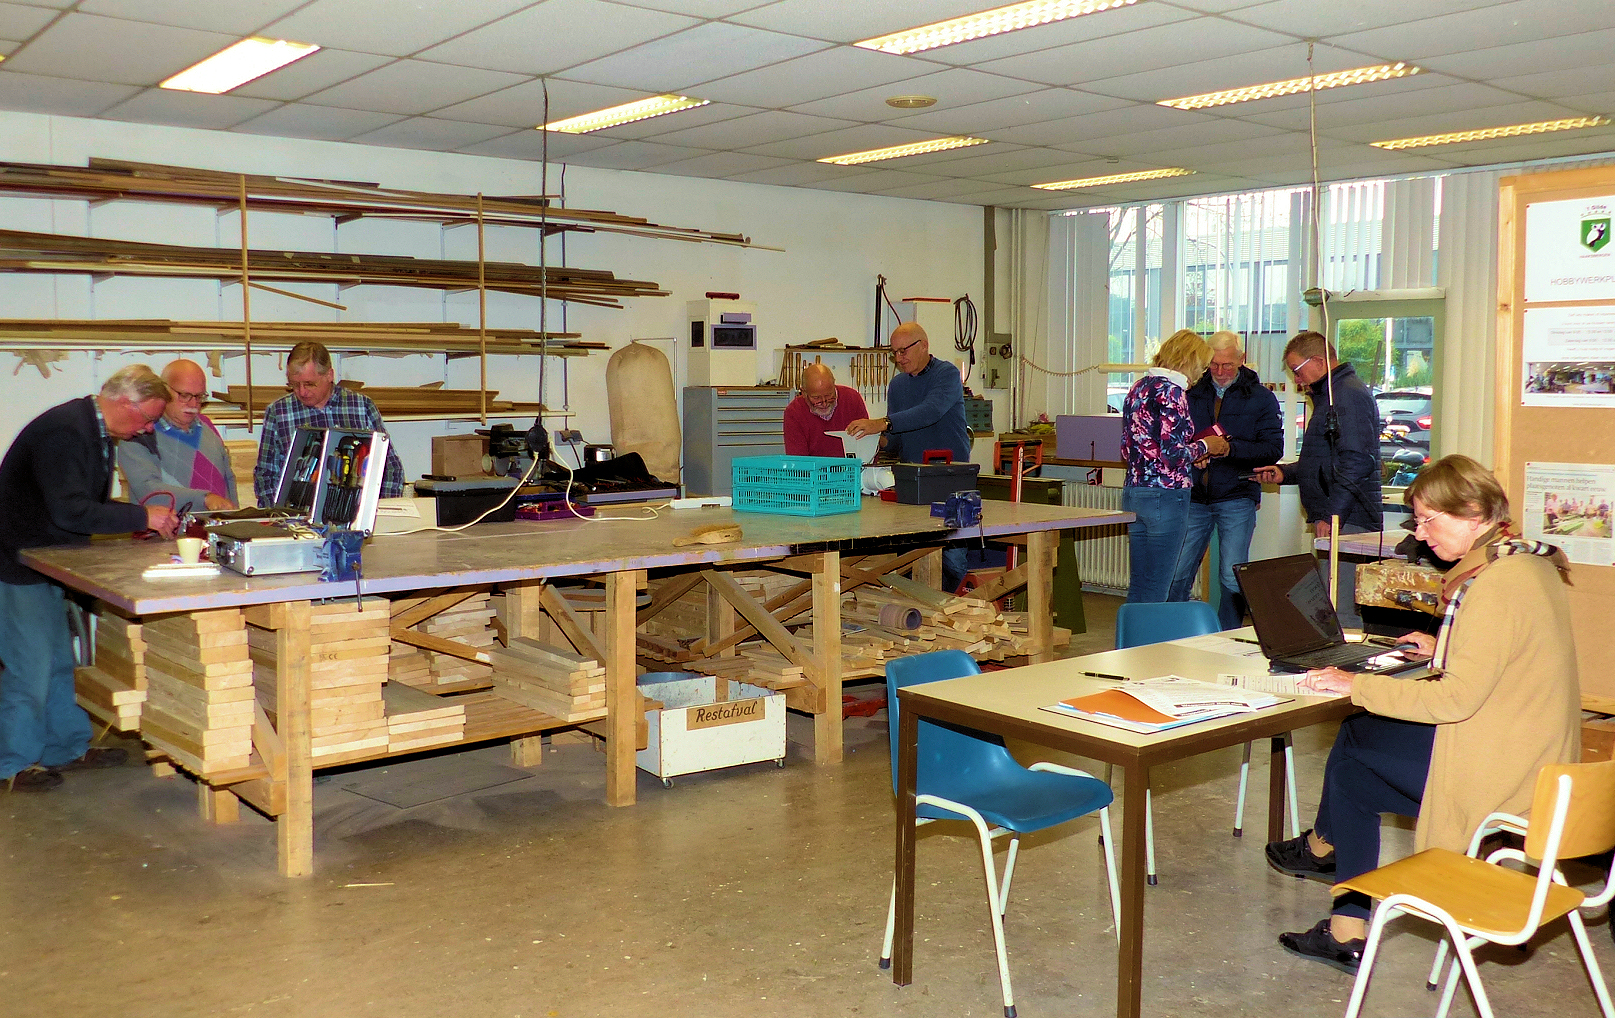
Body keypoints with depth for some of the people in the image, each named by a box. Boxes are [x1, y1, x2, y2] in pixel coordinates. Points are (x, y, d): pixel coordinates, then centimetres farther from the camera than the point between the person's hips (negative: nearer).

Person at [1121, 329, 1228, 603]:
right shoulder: (1171, 392, -13)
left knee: (1137, 586, 14)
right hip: (1165, 496, -8)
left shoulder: (1139, 388, 12)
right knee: (1156, 590, -1)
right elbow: (1173, 455, -20)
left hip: (1133, 492, 8)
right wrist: (1204, 446, -2)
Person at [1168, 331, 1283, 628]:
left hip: (1236, 498, -2)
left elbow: (1273, 448, -4)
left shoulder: (1261, 398, 3)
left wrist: (1231, 448, -19)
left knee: (1232, 579, -2)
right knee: (1176, 575, 2)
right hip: (1194, 496, 2)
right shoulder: (1192, 393, 10)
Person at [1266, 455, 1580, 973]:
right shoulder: (1531, 561, 9)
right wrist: (1444, 649, 17)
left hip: (1494, 770, -10)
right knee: (1356, 756, 10)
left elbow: (1457, 697, -26)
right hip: (1529, 756, 10)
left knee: (1352, 743, 2)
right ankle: (1348, 931, 14)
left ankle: (1323, 845, 33)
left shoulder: (1498, 585, -24)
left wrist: (1356, 685, -21)